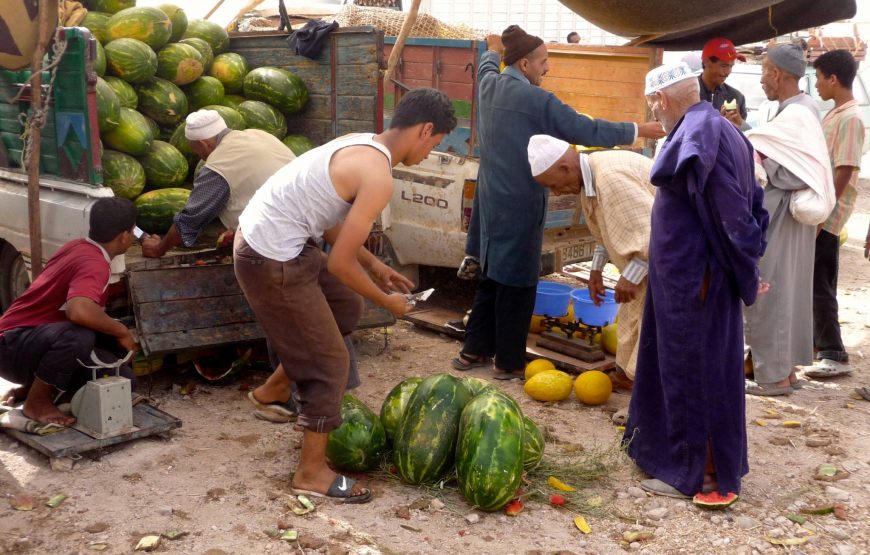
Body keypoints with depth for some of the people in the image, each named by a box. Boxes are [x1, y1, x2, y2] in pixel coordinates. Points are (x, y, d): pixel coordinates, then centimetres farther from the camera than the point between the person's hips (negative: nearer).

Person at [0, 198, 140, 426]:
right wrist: (121, 331, -25)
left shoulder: (78, 246, 6)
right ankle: (37, 401, -15)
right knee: (78, 336, -39)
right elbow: (79, 311, -43)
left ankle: (33, 386, 15)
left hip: (33, 337, 10)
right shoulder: (94, 263, -23)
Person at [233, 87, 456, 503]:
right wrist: (385, 300, -3)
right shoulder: (378, 176, -21)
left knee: (346, 309, 24)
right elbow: (339, 263, -18)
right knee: (329, 362, 2)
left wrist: (374, 265, 19)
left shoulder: (360, 143, 9)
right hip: (272, 260, -10)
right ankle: (312, 472, 15)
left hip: (259, 233, 10)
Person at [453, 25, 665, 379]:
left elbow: (486, 67, 30)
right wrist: (637, 131, -8)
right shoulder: (535, 99, -17)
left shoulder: (489, 85, 5)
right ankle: (509, 362, 11)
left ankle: (474, 350, 25)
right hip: (519, 206, -8)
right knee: (516, 283, 2)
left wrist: (493, 50, 53)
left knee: (492, 277, 18)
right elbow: (585, 130, -17)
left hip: (491, 202, 8)